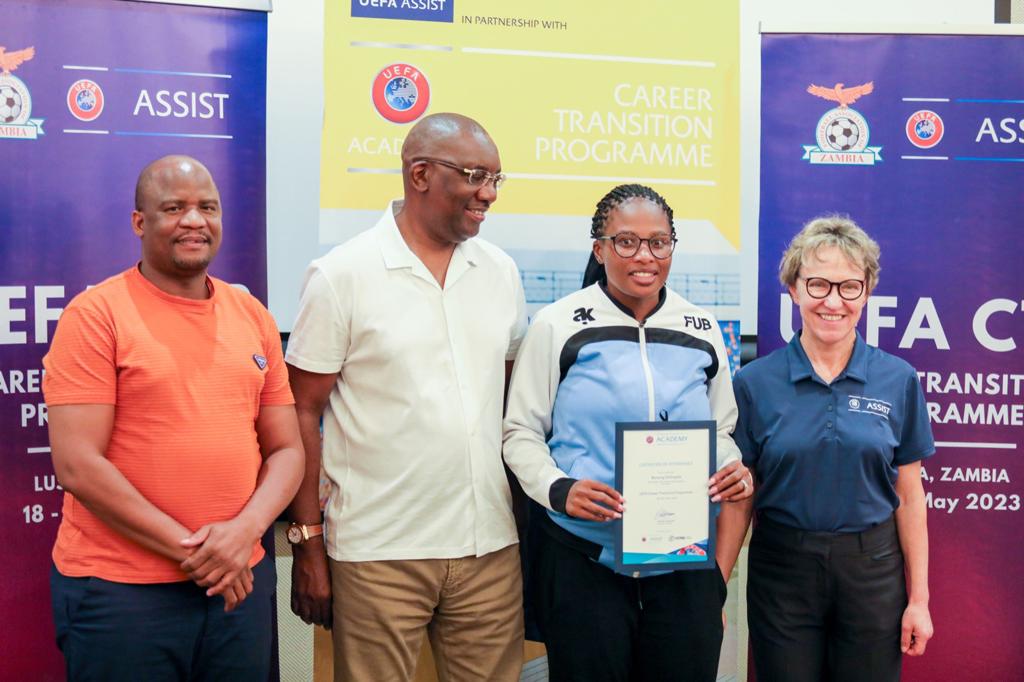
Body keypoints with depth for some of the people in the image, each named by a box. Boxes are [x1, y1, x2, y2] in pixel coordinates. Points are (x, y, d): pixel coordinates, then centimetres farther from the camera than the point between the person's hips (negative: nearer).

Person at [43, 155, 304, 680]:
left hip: (239, 579, 4)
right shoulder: (95, 314, -7)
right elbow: (77, 465, -13)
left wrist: (246, 528, -11)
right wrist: (189, 549, -13)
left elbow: (286, 449, 7)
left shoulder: (254, 317, 6)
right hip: (118, 590, -4)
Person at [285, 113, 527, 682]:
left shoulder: (502, 271, 7)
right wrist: (308, 544, -6)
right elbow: (303, 415, -4)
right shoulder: (341, 275, -6)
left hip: (491, 548, 4)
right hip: (379, 553, -4)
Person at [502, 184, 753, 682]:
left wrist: (736, 472, -4)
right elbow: (521, 431, -2)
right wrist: (557, 488, -19)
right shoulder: (558, 326, -3)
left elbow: (723, 432, 17)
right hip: (584, 561, -3)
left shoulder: (702, 331, 8)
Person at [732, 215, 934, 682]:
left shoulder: (898, 380, -2)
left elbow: (909, 497, 3)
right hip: (782, 569, -1)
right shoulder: (754, 383, -6)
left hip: (873, 571, 1)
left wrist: (919, 598, 2)